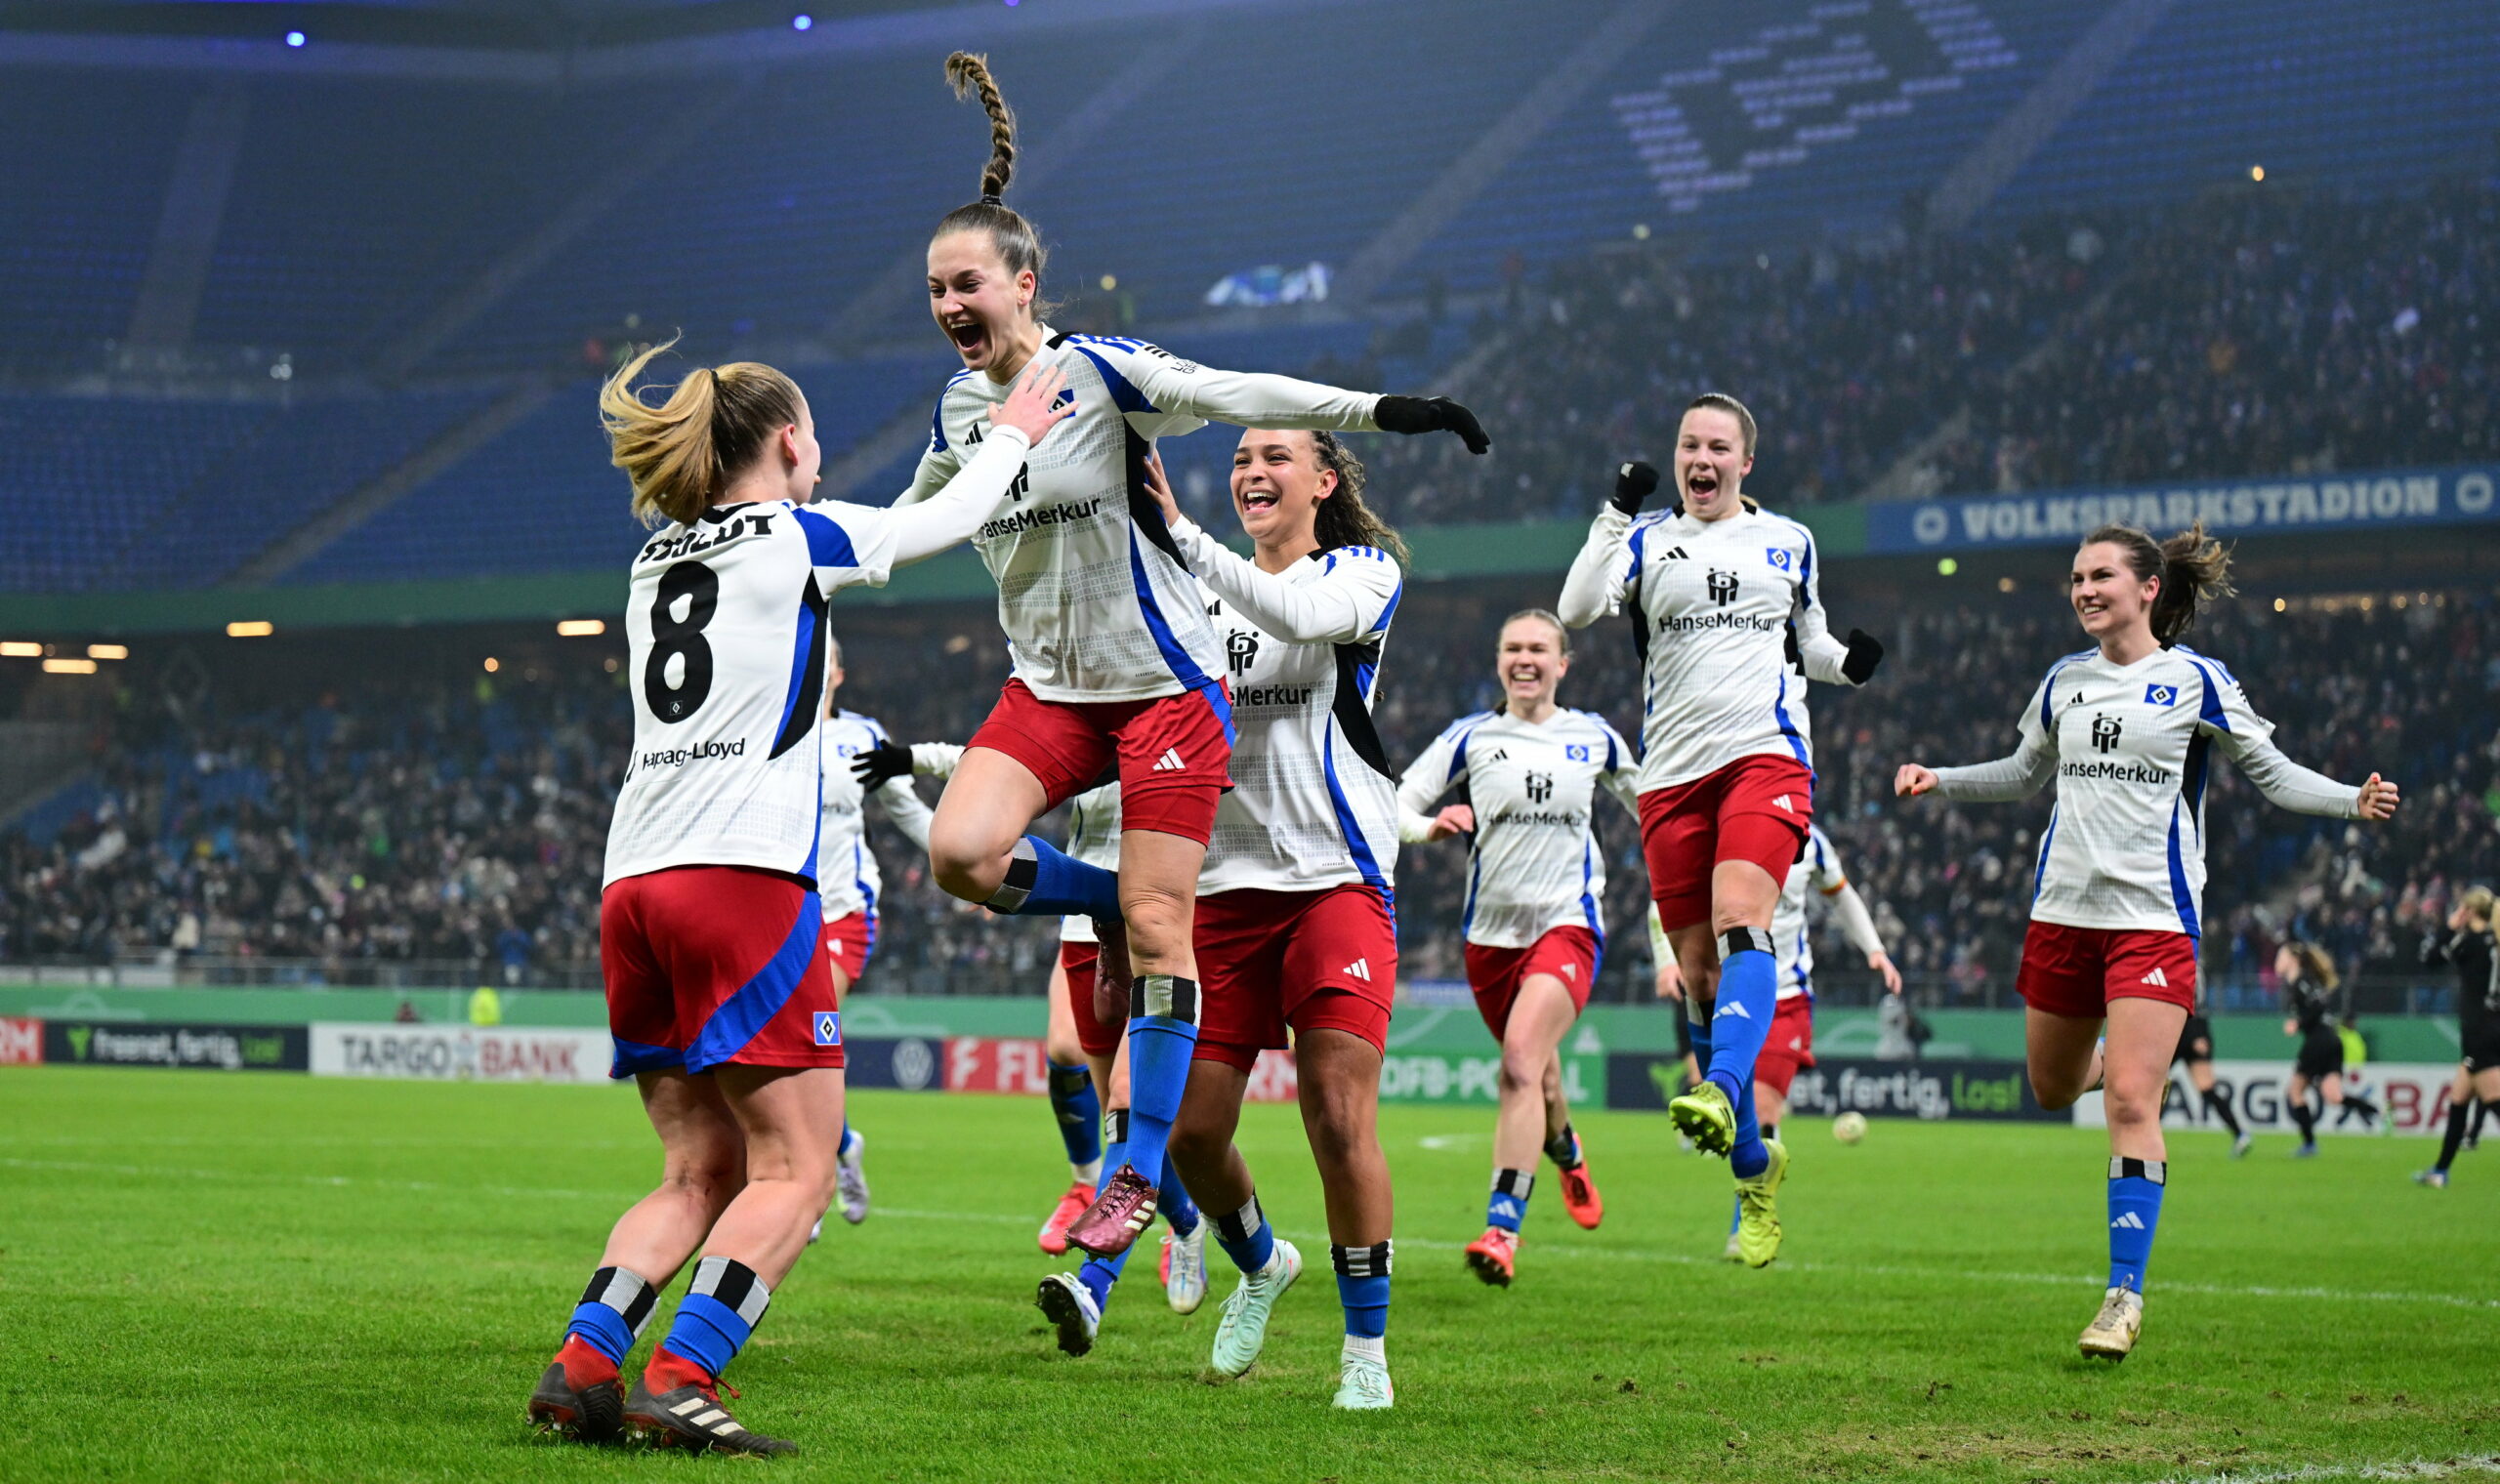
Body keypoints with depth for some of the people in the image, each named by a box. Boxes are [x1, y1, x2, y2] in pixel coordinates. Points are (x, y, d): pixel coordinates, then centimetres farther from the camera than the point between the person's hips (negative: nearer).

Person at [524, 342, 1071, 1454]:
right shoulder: (796, 538, 4)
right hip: (743, 875, -7)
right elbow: (945, 520, 19)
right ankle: (679, 1380, -19)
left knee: (700, 1170, 12)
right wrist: (1013, 435, 38)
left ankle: (582, 1365, -4)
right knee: (794, 1170, -5)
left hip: (632, 886, 7)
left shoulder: (658, 559, 21)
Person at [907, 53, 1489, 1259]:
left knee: (1156, 931, -6)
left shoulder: (1101, 372, -12)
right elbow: (911, 520, 25)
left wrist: (1380, 410, -28)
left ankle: (1140, 1171, 5)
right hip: (1049, 686, 5)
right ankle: (1110, 907, 11)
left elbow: (1239, 395, -19)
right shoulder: (958, 409, 6)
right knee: (960, 854, -20)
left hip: (1166, 683, -5)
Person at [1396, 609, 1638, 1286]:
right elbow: (1397, 802, -5)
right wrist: (1428, 825, -25)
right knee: (1531, 1067, 16)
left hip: (1567, 925, -2)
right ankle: (1567, 1153, 52)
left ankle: (1502, 1229, -27)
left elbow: (1647, 800, 22)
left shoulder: (1593, 737, 4)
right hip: (1491, 927, 2)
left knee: (1522, 1059, -23)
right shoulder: (1472, 736, 1)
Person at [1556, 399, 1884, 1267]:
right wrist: (1617, 512, -14)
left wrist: (1848, 662, 3)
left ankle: (1722, 1094, -43)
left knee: (1741, 918, -27)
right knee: (1698, 969, 2)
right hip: (1674, 771, 1)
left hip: (1766, 755, -1)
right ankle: (1751, 1159, 16)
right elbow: (1577, 610, -8)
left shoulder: (1787, 543, 14)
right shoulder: (1648, 541, 9)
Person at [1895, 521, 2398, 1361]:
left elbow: (2272, 773, 1)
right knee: (2052, 1090, 15)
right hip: (2063, 911, 5)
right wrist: (1938, 782, 15)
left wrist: (2354, 801, -14)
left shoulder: (2195, 681, -3)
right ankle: (2114, 1061, 52)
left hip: (2153, 915, -5)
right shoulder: (2064, 682, 10)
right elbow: (2025, 773, 26)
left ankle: (2126, 1292, -9)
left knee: (2131, 1105, -14)